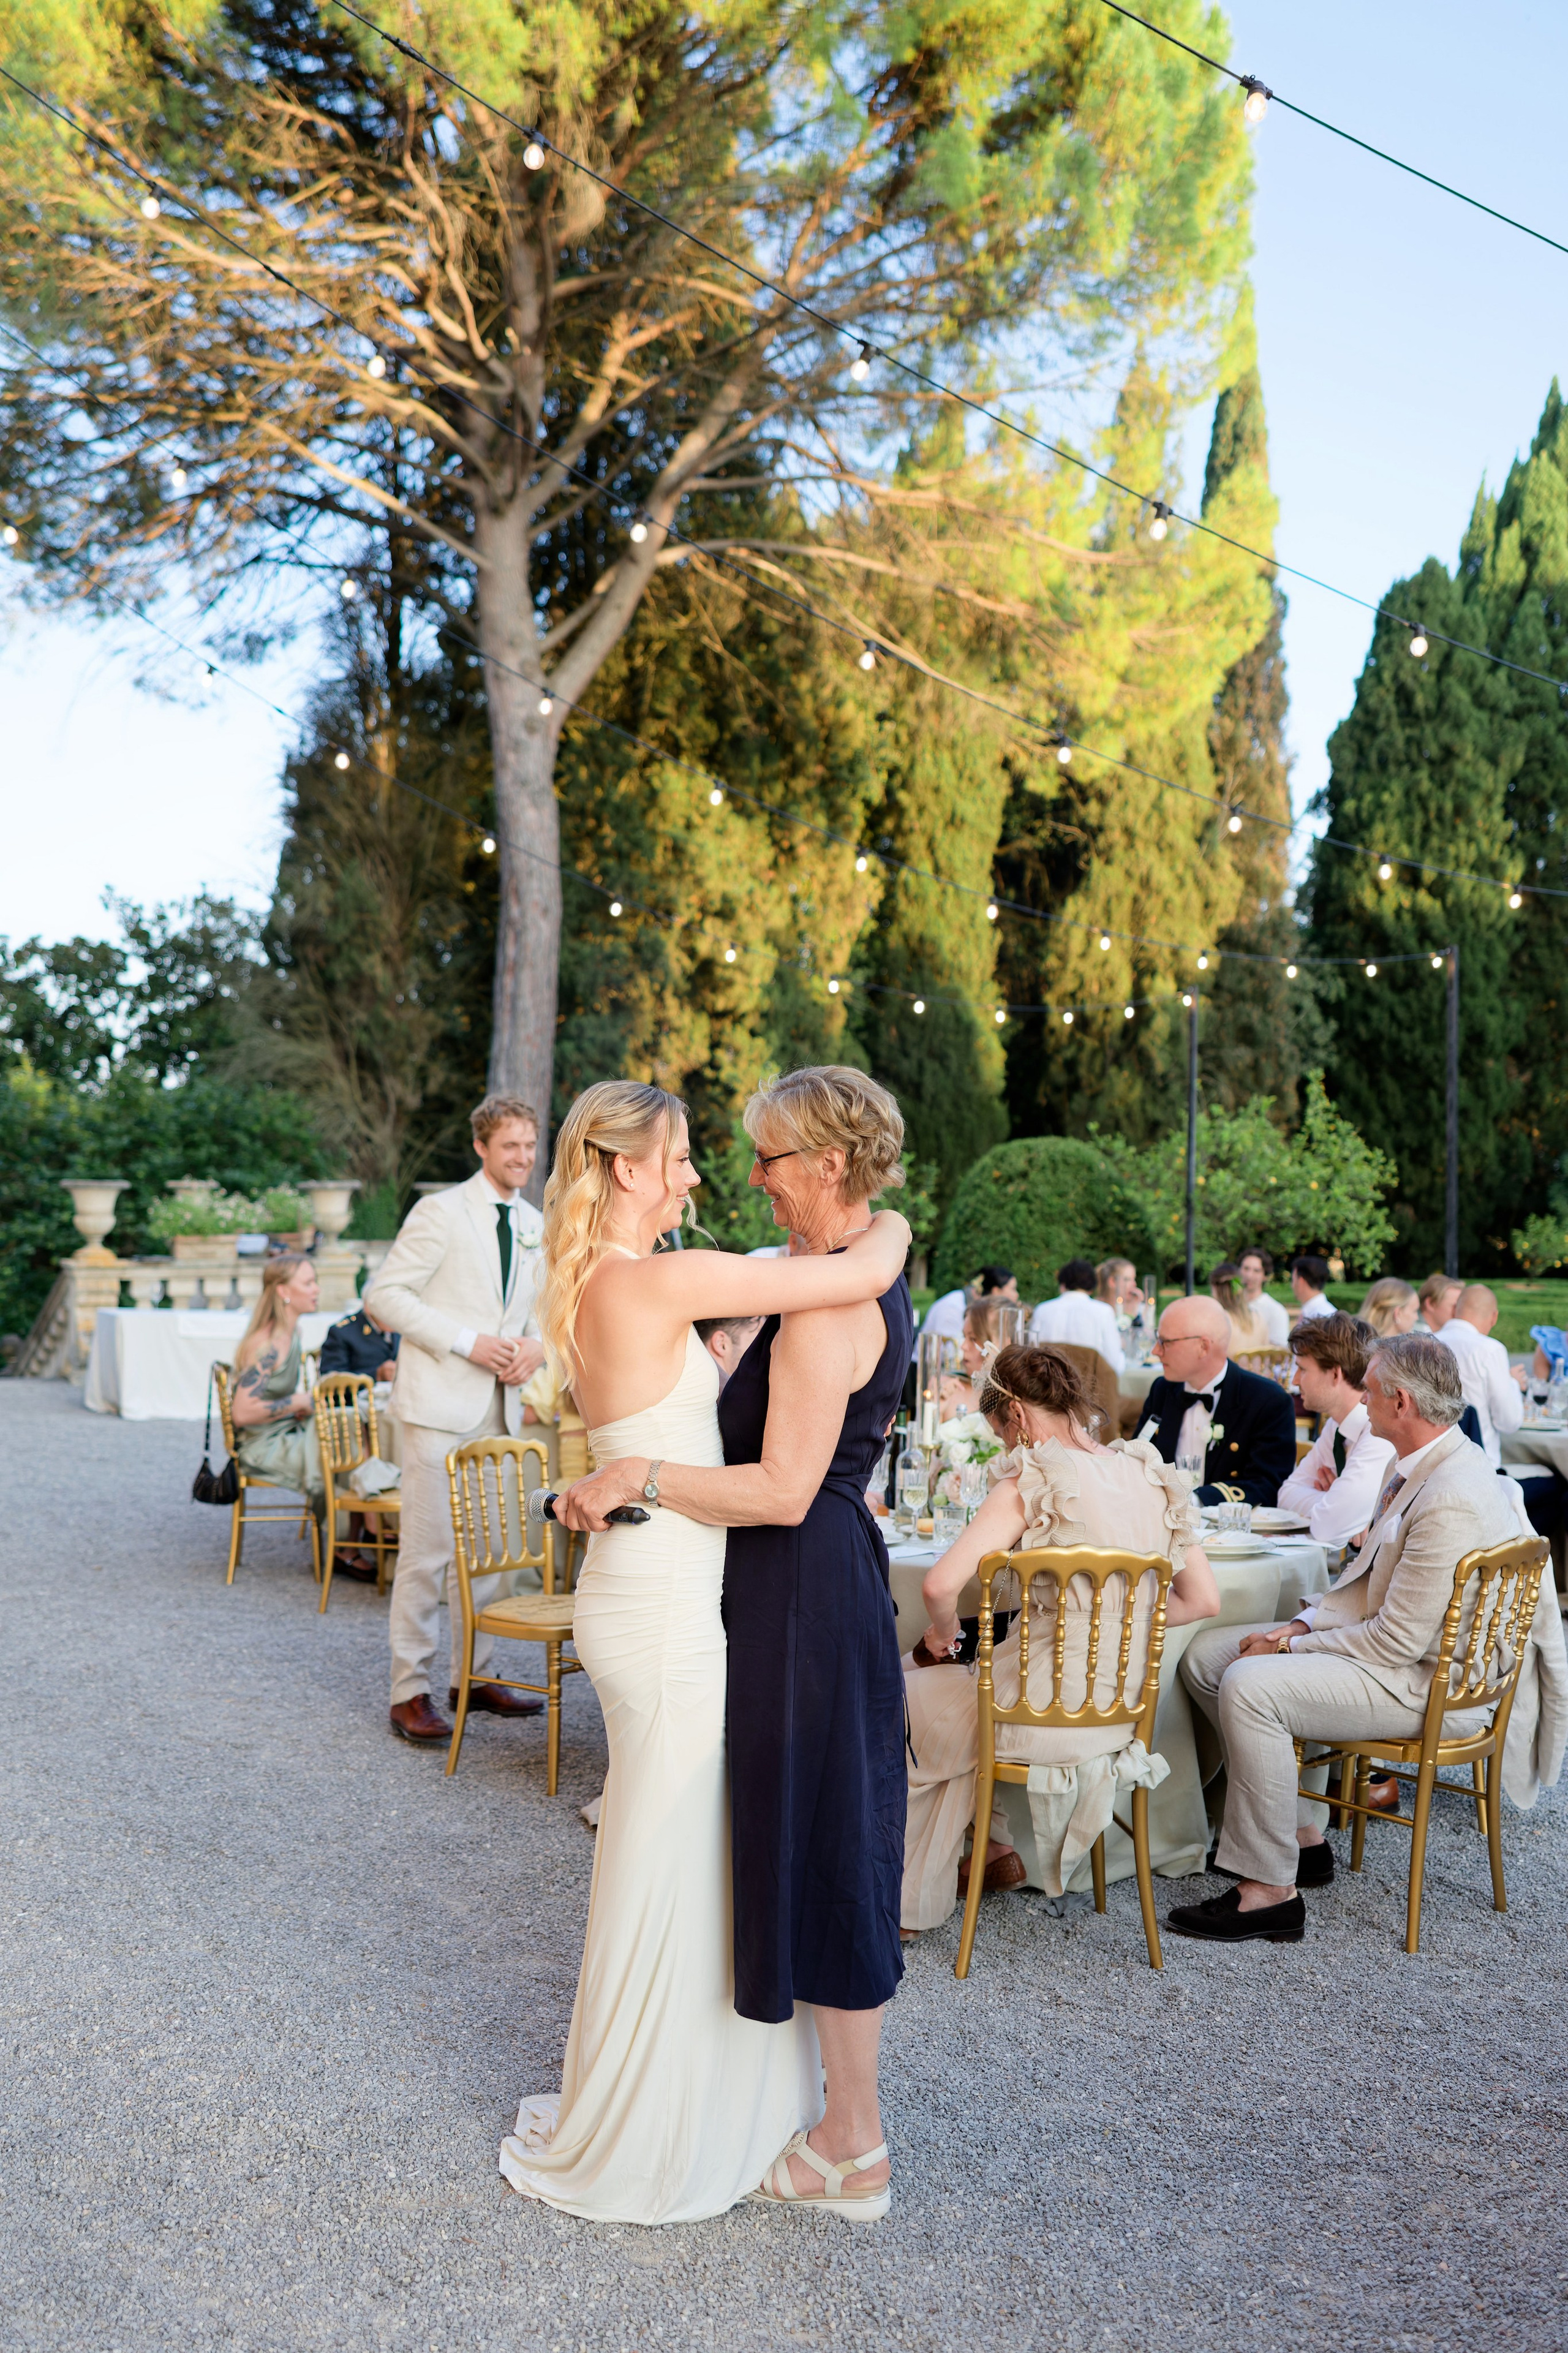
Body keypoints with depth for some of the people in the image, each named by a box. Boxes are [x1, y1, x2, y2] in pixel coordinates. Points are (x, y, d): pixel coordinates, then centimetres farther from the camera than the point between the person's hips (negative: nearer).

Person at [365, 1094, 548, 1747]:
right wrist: (467, 1342, -18)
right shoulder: (440, 1212, -7)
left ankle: (477, 1675, 25)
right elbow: (384, 1295, -11)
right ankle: (409, 1692, 4)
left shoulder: (534, 1226, 13)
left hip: (501, 1406, 7)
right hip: (441, 1404, -6)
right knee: (427, 1550, -5)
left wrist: (537, 1344, 0)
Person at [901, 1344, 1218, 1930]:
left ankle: (910, 1899, 32)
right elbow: (1202, 1599, 8)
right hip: (1118, 1711, 7)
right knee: (956, 1683, 30)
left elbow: (941, 1584, -23)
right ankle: (993, 1846, 31)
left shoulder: (1033, 1480, -15)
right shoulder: (1152, 1477, 3)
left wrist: (943, 1632, -3)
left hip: (1045, 1716, -7)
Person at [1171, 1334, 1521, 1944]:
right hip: (1395, 1645, 11)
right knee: (1206, 1656, 5)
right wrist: (1301, 1626, -1)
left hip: (1427, 1683, -11)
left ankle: (1270, 1890, -16)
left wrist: (1289, 1647, -15)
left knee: (1249, 1686, -28)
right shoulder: (1415, 1469, 7)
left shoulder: (1452, 1500, -26)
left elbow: (1398, 1639, -25)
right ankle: (1301, 1833, 13)